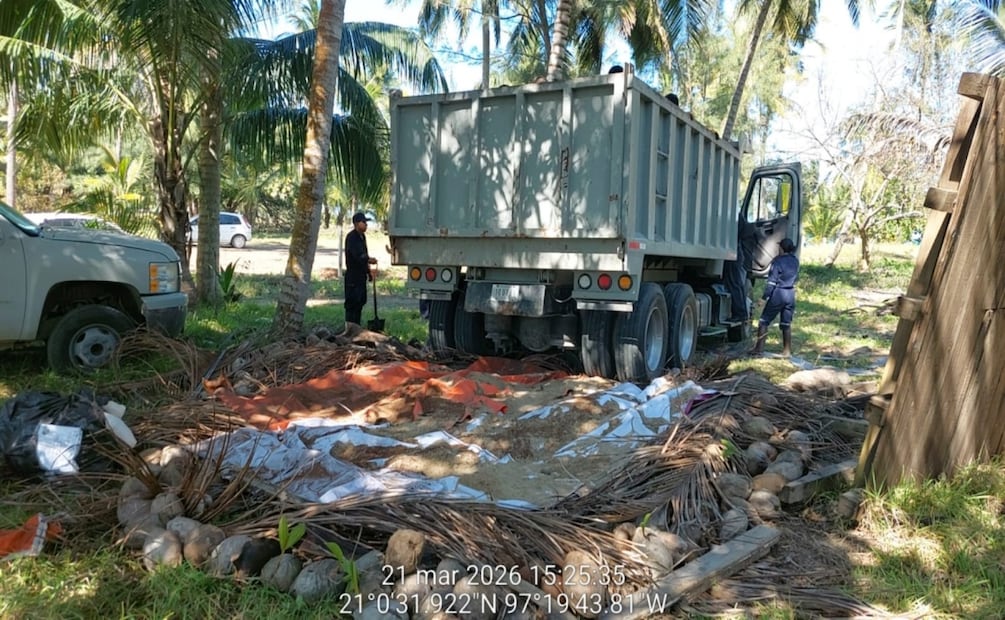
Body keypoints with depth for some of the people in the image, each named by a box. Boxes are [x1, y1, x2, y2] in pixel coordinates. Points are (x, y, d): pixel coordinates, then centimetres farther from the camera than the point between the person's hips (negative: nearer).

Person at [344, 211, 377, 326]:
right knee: (352, 302, -8)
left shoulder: (362, 236, 14)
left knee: (360, 301, 14)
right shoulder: (351, 237, -15)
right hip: (353, 275, -9)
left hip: (361, 275, 9)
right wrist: (369, 260, -44)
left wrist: (368, 271, 19)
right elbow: (357, 255, -28)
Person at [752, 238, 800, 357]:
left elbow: (772, 281, -14)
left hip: (778, 294, -6)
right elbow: (796, 277, 18)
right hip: (791, 294, 6)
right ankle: (787, 351, 11)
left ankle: (759, 348, -1)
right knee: (786, 324, 10)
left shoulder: (778, 261, -12)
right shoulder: (795, 261, 6)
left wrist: (765, 297, -10)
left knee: (764, 321, 3)